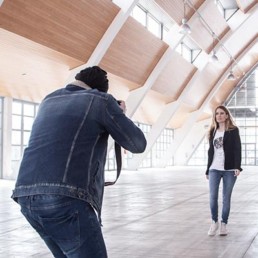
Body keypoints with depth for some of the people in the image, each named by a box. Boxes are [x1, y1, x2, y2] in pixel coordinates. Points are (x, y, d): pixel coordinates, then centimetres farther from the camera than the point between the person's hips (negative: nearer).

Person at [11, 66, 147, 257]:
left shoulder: (49, 101, 22)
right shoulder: (102, 100, 5)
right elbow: (138, 144, 11)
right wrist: (121, 115, 27)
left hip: (27, 196, 7)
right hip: (65, 198, -7)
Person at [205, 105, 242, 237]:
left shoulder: (233, 130, 1)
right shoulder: (213, 132, 13)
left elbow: (237, 149, -7)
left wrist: (237, 167, -18)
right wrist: (208, 169, 14)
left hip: (229, 169, -3)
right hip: (214, 169, 3)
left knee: (226, 198, 2)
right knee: (212, 197, -6)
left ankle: (224, 224, 13)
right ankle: (214, 222, 12)